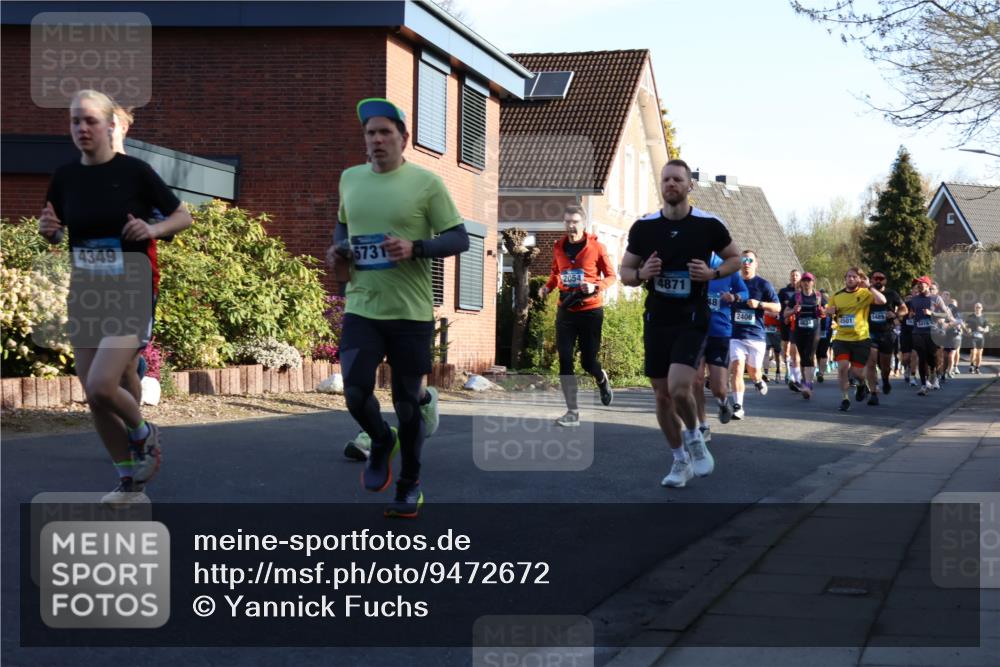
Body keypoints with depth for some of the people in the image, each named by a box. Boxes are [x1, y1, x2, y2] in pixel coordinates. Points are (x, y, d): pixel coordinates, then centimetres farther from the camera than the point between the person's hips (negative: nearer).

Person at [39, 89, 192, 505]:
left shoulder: (134, 171, -8)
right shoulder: (65, 177, 4)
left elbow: (184, 216, -1)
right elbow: (53, 235, 17)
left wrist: (153, 229, -20)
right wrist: (48, 231, -6)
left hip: (130, 295, -5)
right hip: (85, 297, 5)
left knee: (101, 386, -20)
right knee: (93, 398, 6)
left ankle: (143, 433, 13)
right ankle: (130, 483, 22)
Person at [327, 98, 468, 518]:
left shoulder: (426, 182, -6)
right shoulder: (349, 178, 8)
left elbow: (459, 239, -6)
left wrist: (415, 248, -22)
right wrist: (338, 249, 5)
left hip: (411, 313, -3)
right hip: (361, 310, 3)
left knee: (407, 404, 6)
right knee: (355, 393, -10)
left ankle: (409, 485, 26)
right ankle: (381, 442, 24)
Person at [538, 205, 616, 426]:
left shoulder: (596, 247, -7)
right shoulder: (559, 248, 4)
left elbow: (610, 276, 0)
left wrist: (597, 286, -19)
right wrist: (547, 287, 1)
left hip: (590, 310, -3)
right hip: (566, 310, 3)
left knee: (588, 362, 2)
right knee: (565, 360, -5)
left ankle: (602, 380, 40)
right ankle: (572, 413, -1)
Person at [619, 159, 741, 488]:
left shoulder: (709, 225, -6)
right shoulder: (643, 227, 0)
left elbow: (735, 258, 9)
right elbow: (624, 272, 9)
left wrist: (713, 274, -12)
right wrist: (641, 274, -14)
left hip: (692, 321, -3)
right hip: (656, 321, 3)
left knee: (679, 388, -21)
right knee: (662, 395, 7)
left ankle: (694, 437, 10)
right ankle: (680, 461, 25)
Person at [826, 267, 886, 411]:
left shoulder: (865, 293, -3)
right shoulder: (837, 296, 8)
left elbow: (882, 300, -21)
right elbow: (829, 314, 21)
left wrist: (868, 287, -21)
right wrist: (831, 312, -1)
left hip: (860, 339, -2)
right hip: (841, 338, 2)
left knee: (857, 371, 0)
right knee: (842, 367, -15)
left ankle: (862, 384, 37)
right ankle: (845, 399, 1)